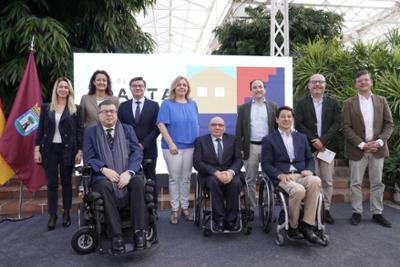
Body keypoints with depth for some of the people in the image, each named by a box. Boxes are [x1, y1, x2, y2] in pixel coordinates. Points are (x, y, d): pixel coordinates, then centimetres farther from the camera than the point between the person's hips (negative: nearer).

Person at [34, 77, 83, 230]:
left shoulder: (75, 109, 2)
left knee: (66, 182, 8)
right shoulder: (46, 107, 6)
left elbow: (79, 131, 0)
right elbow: (40, 129, 6)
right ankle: (52, 215, 13)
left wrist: (79, 150, -6)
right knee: (51, 183, 4)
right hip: (49, 149, 1)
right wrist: (37, 149, -1)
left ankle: (66, 213, 19)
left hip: (67, 149, -1)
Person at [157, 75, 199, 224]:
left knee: (186, 178, 10)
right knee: (174, 178, 3)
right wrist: (170, 143, -16)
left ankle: (185, 207, 21)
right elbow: (161, 124, -10)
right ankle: (174, 209, 13)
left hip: (190, 146, 4)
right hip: (173, 147, -3)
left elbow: (196, 125, 14)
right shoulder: (167, 104, -2)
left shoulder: (193, 104, 10)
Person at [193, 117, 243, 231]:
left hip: (229, 173, 2)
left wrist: (231, 172, -19)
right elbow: (197, 162, -7)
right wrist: (215, 172, -21)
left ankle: (230, 220, -18)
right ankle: (219, 220, -23)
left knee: (236, 183, -30)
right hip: (209, 174, -2)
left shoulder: (232, 139, 12)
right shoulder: (200, 140, 5)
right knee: (214, 182, -35)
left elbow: (238, 160, 3)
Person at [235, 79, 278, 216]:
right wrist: (239, 148, -2)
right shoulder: (244, 108, 9)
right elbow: (239, 129, 5)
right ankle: (251, 208, 14)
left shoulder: (273, 107, 9)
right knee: (250, 179, 6)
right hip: (250, 147, 0)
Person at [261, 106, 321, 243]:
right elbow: (265, 164, 1)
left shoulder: (302, 137, 22)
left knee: (315, 181, -32)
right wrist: (280, 175, -15)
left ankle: (307, 225, -23)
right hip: (282, 177, -3)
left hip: (301, 175, 4)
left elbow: (310, 159, 21)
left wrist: (309, 170, -2)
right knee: (298, 190, -35)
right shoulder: (269, 139, 9)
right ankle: (292, 226, -9)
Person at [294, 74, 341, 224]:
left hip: (327, 147, 2)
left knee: (328, 181, 5)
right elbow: (299, 124, -3)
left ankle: (326, 209, 15)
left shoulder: (333, 103, 9)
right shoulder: (302, 104, 5)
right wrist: (313, 141, -13)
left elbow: (337, 123, 0)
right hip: (309, 147, -1)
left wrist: (323, 140, -13)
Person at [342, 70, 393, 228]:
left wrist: (379, 141, -10)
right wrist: (361, 144, -14)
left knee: (377, 183, 9)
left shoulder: (381, 101, 8)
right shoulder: (349, 103, 0)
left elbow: (389, 124, 5)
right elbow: (346, 127, -6)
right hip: (357, 149, -2)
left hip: (377, 148, 2)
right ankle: (356, 213, 15)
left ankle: (377, 213, 20)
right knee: (356, 183, 4)